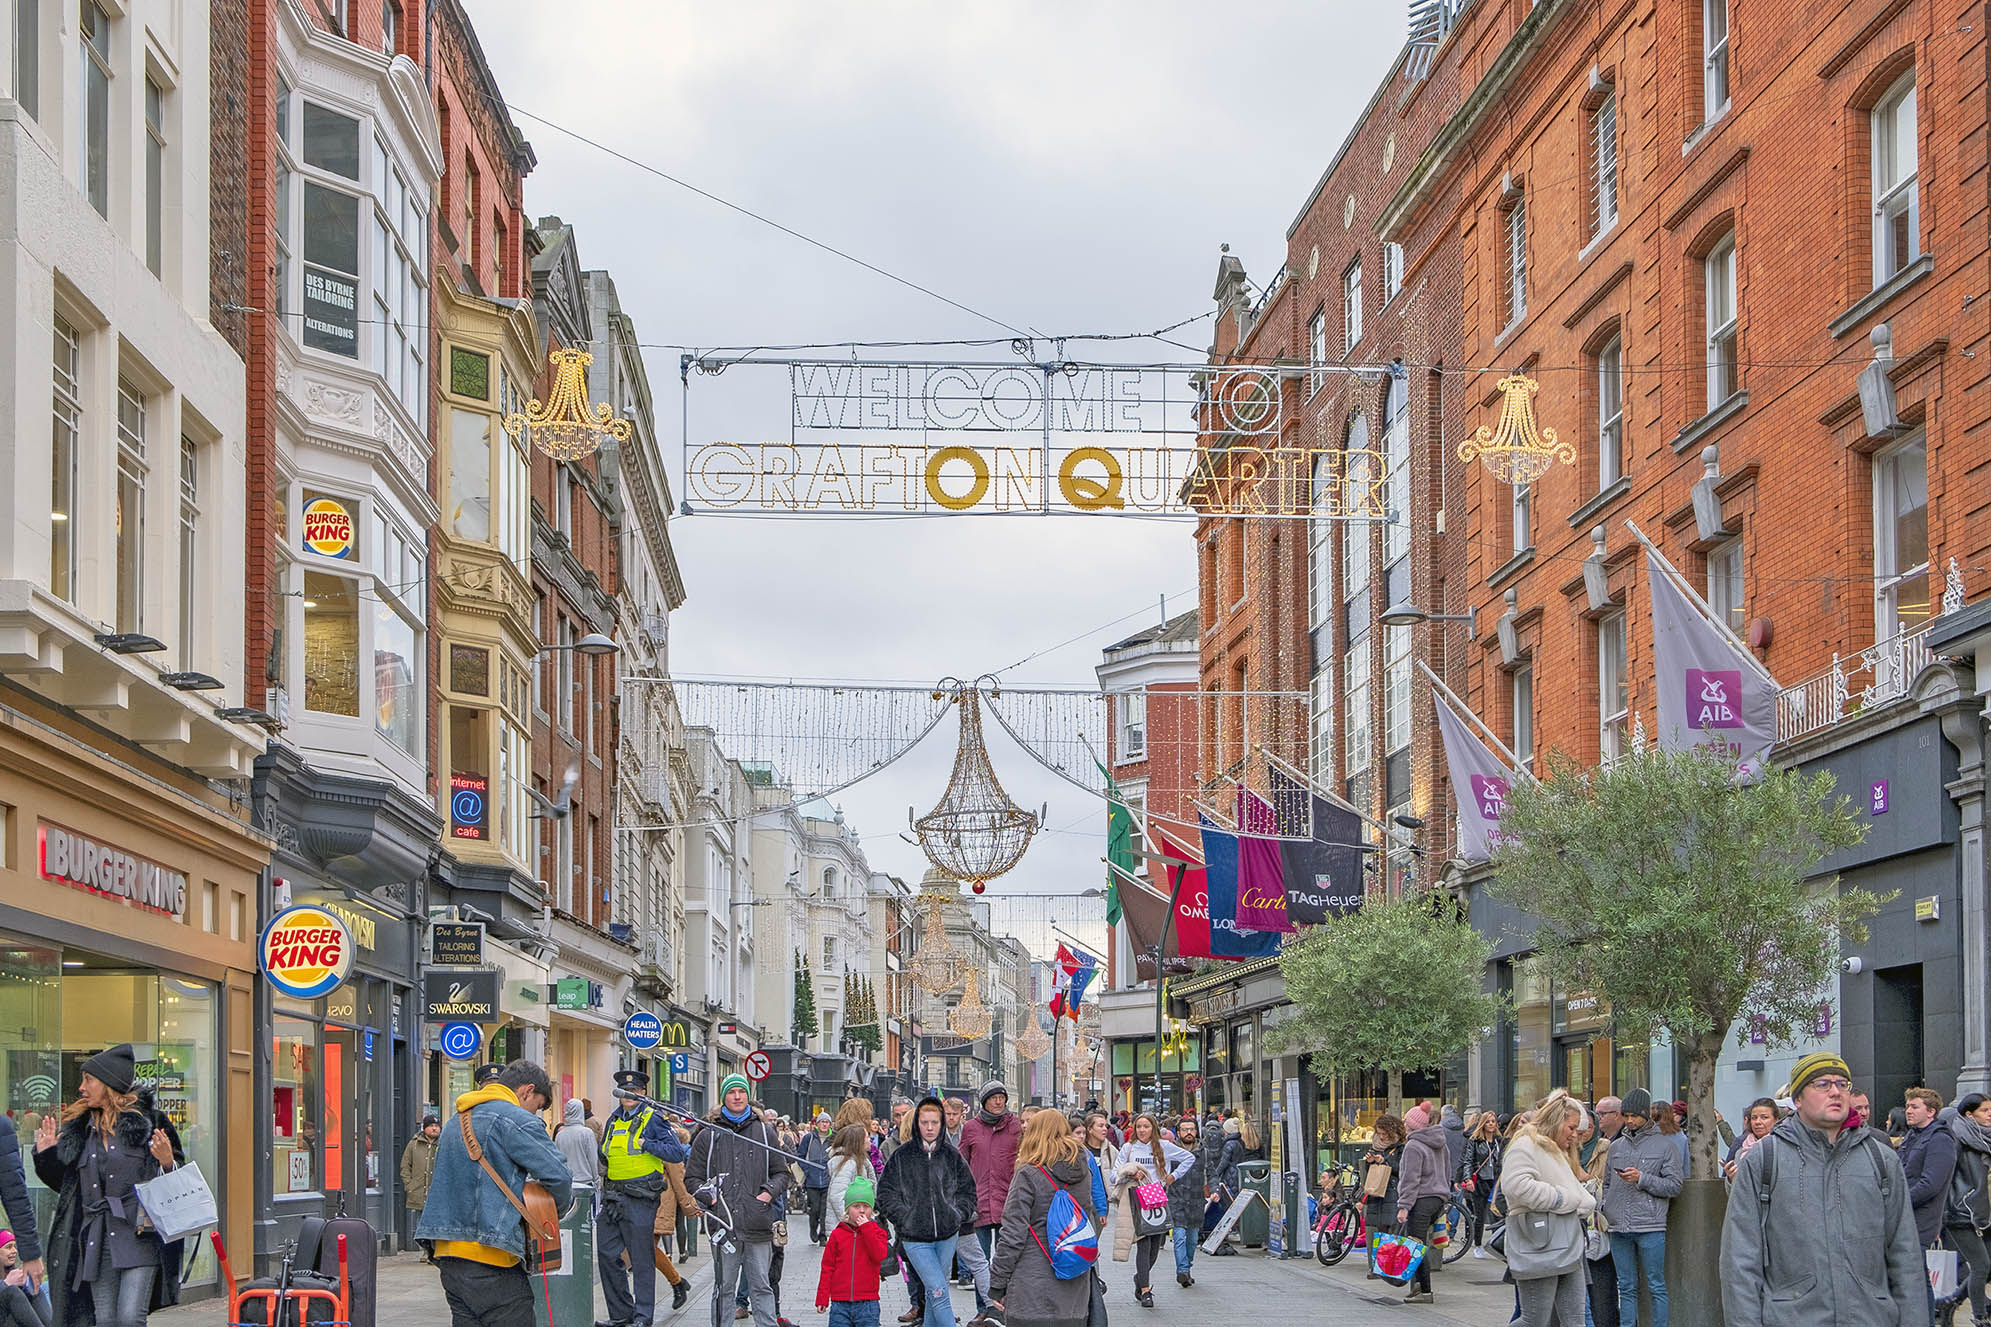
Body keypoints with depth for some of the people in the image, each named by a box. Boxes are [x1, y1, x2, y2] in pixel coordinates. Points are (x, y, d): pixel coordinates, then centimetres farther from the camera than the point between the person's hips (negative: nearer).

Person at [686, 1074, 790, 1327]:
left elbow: (781, 1172, 18)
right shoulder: (708, 1135, 7)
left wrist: (770, 1192, -1)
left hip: (758, 1225, 1)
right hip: (723, 1224, -1)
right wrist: (708, 1197, -7)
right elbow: (692, 1178, 10)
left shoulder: (764, 1132, 11)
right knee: (723, 1287, 4)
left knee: (761, 1286, 3)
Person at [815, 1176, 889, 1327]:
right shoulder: (837, 1234, 5)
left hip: (867, 1304, -1)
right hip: (840, 1302, 1)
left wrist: (866, 1228, -13)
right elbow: (827, 1268, 7)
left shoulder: (877, 1232, 5)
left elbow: (879, 1255, -14)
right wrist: (822, 1298, 3)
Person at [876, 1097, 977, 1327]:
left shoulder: (951, 1155, 5)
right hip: (915, 1238, -3)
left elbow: (968, 1190, 13)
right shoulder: (902, 1155, -2)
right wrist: (904, 1218, -8)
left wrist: (958, 1214, 0)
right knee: (938, 1292, -14)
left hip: (947, 1236, 3)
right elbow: (886, 1193, 1)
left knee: (934, 1293, 12)